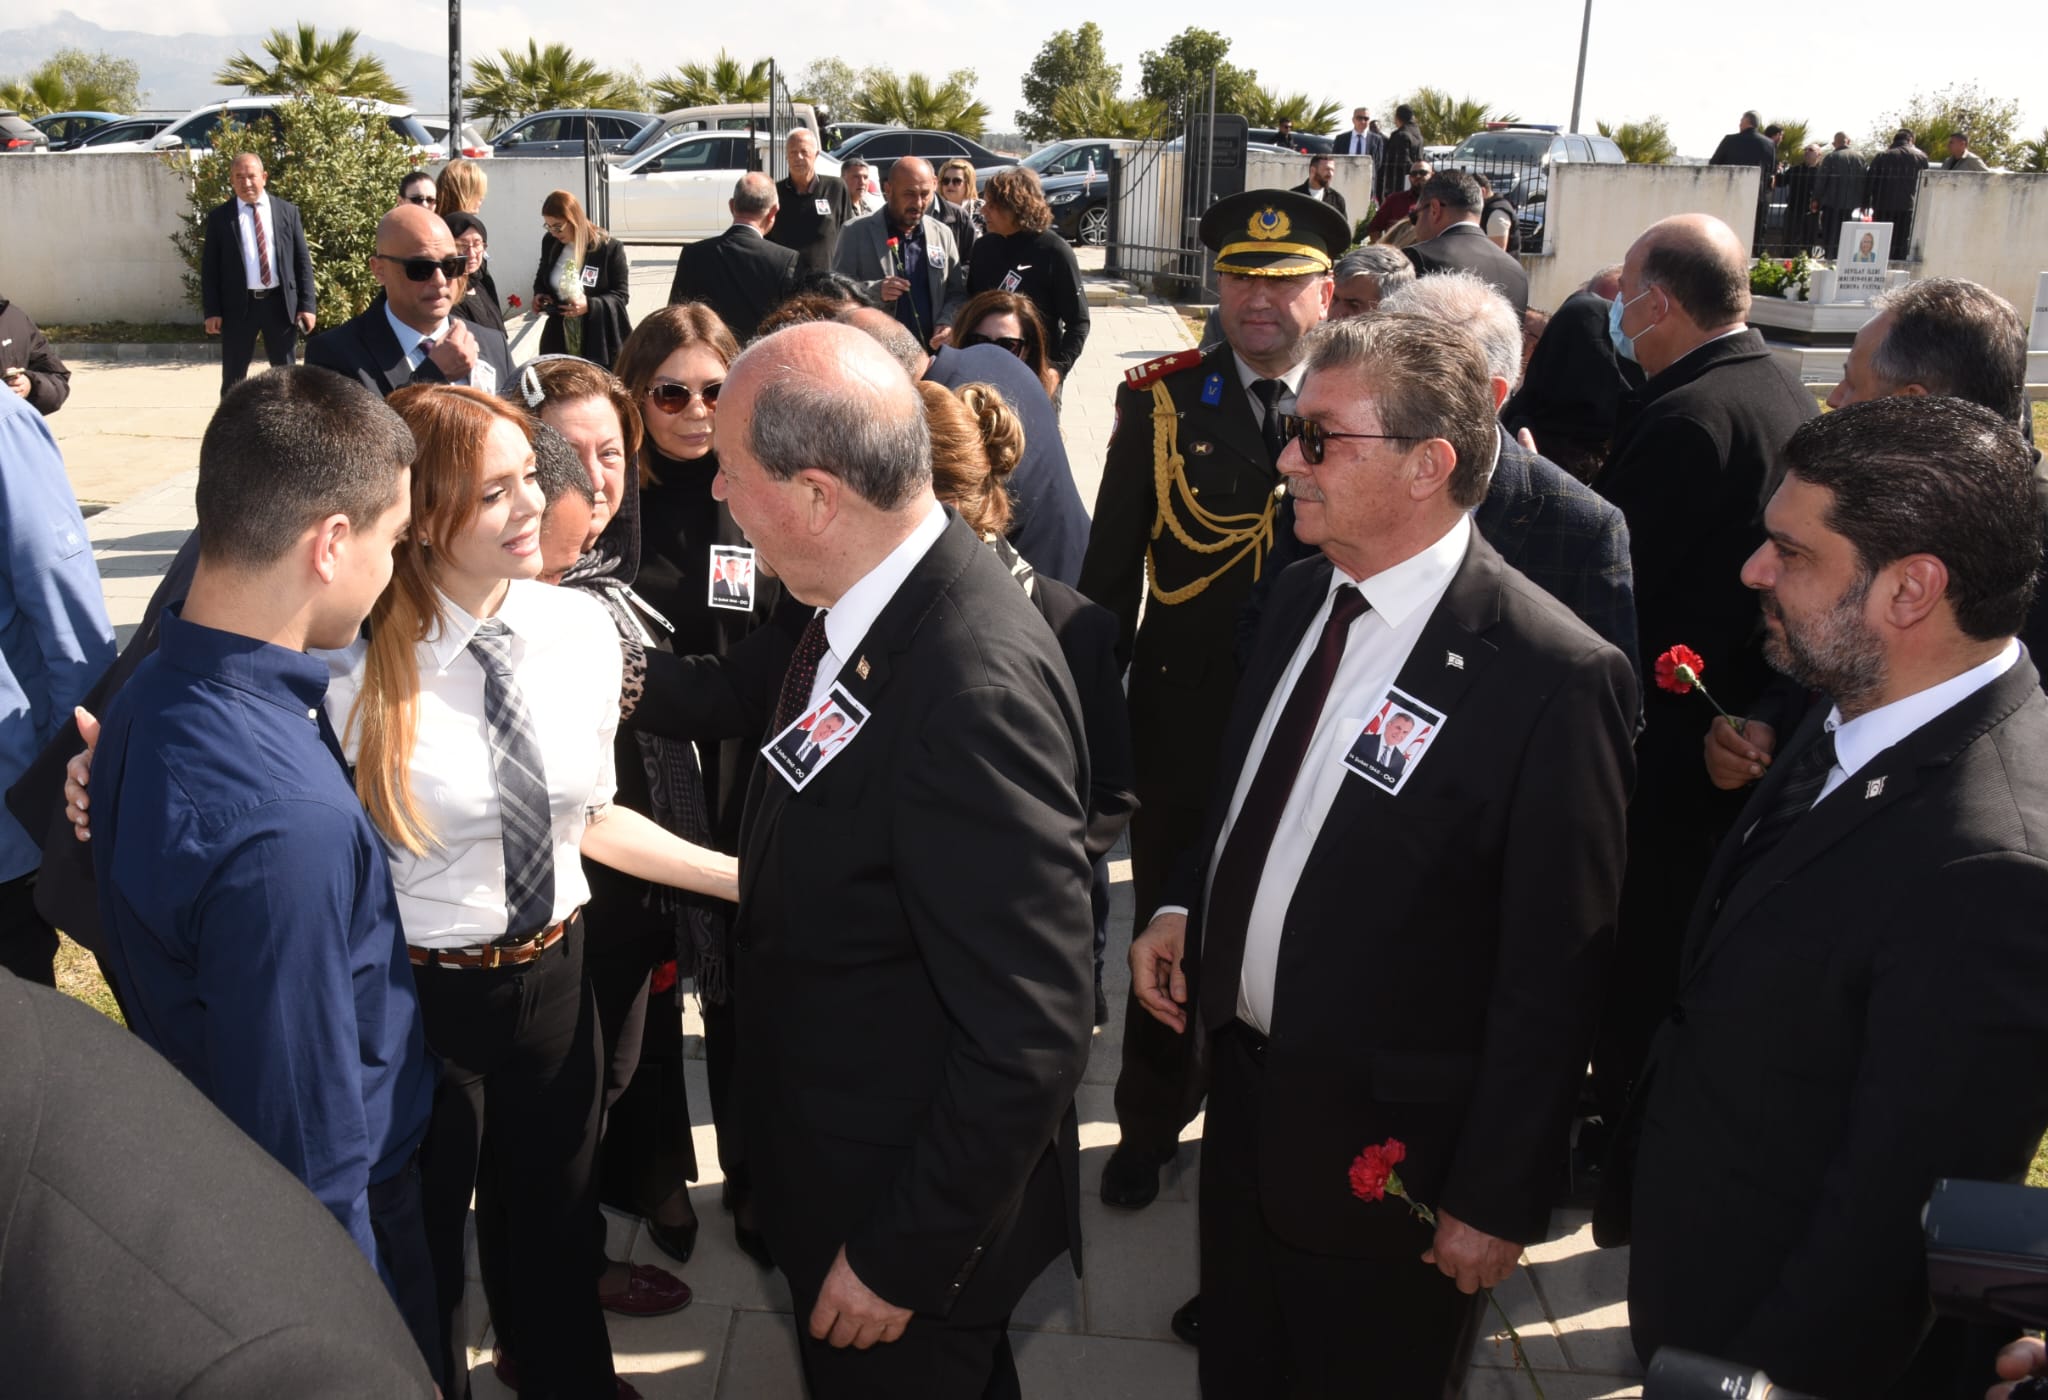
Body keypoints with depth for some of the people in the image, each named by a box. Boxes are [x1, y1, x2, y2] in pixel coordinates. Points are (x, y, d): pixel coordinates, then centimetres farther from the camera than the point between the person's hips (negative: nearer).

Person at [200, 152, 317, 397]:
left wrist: (308, 304, -3)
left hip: (281, 303, 1)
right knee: (233, 377, 6)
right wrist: (212, 311, -5)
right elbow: (209, 267, 2)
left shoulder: (288, 211, 5)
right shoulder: (219, 217, 2)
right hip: (238, 305, -1)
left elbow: (303, 260, 5)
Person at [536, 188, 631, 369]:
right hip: (559, 340, 5)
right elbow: (542, 278, 22)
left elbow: (621, 295, -8)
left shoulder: (610, 247, -12)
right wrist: (539, 294, -1)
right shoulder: (550, 243, 4)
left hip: (600, 342, -5)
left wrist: (590, 305, -25)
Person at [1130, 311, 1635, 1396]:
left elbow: (1552, 973, -19)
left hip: (1390, 1146, -6)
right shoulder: (1302, 595, 0)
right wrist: (1181, 905, -1)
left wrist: (1499, 1200, -14)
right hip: (1243, 1086, 7)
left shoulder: (1553, 677, -24)